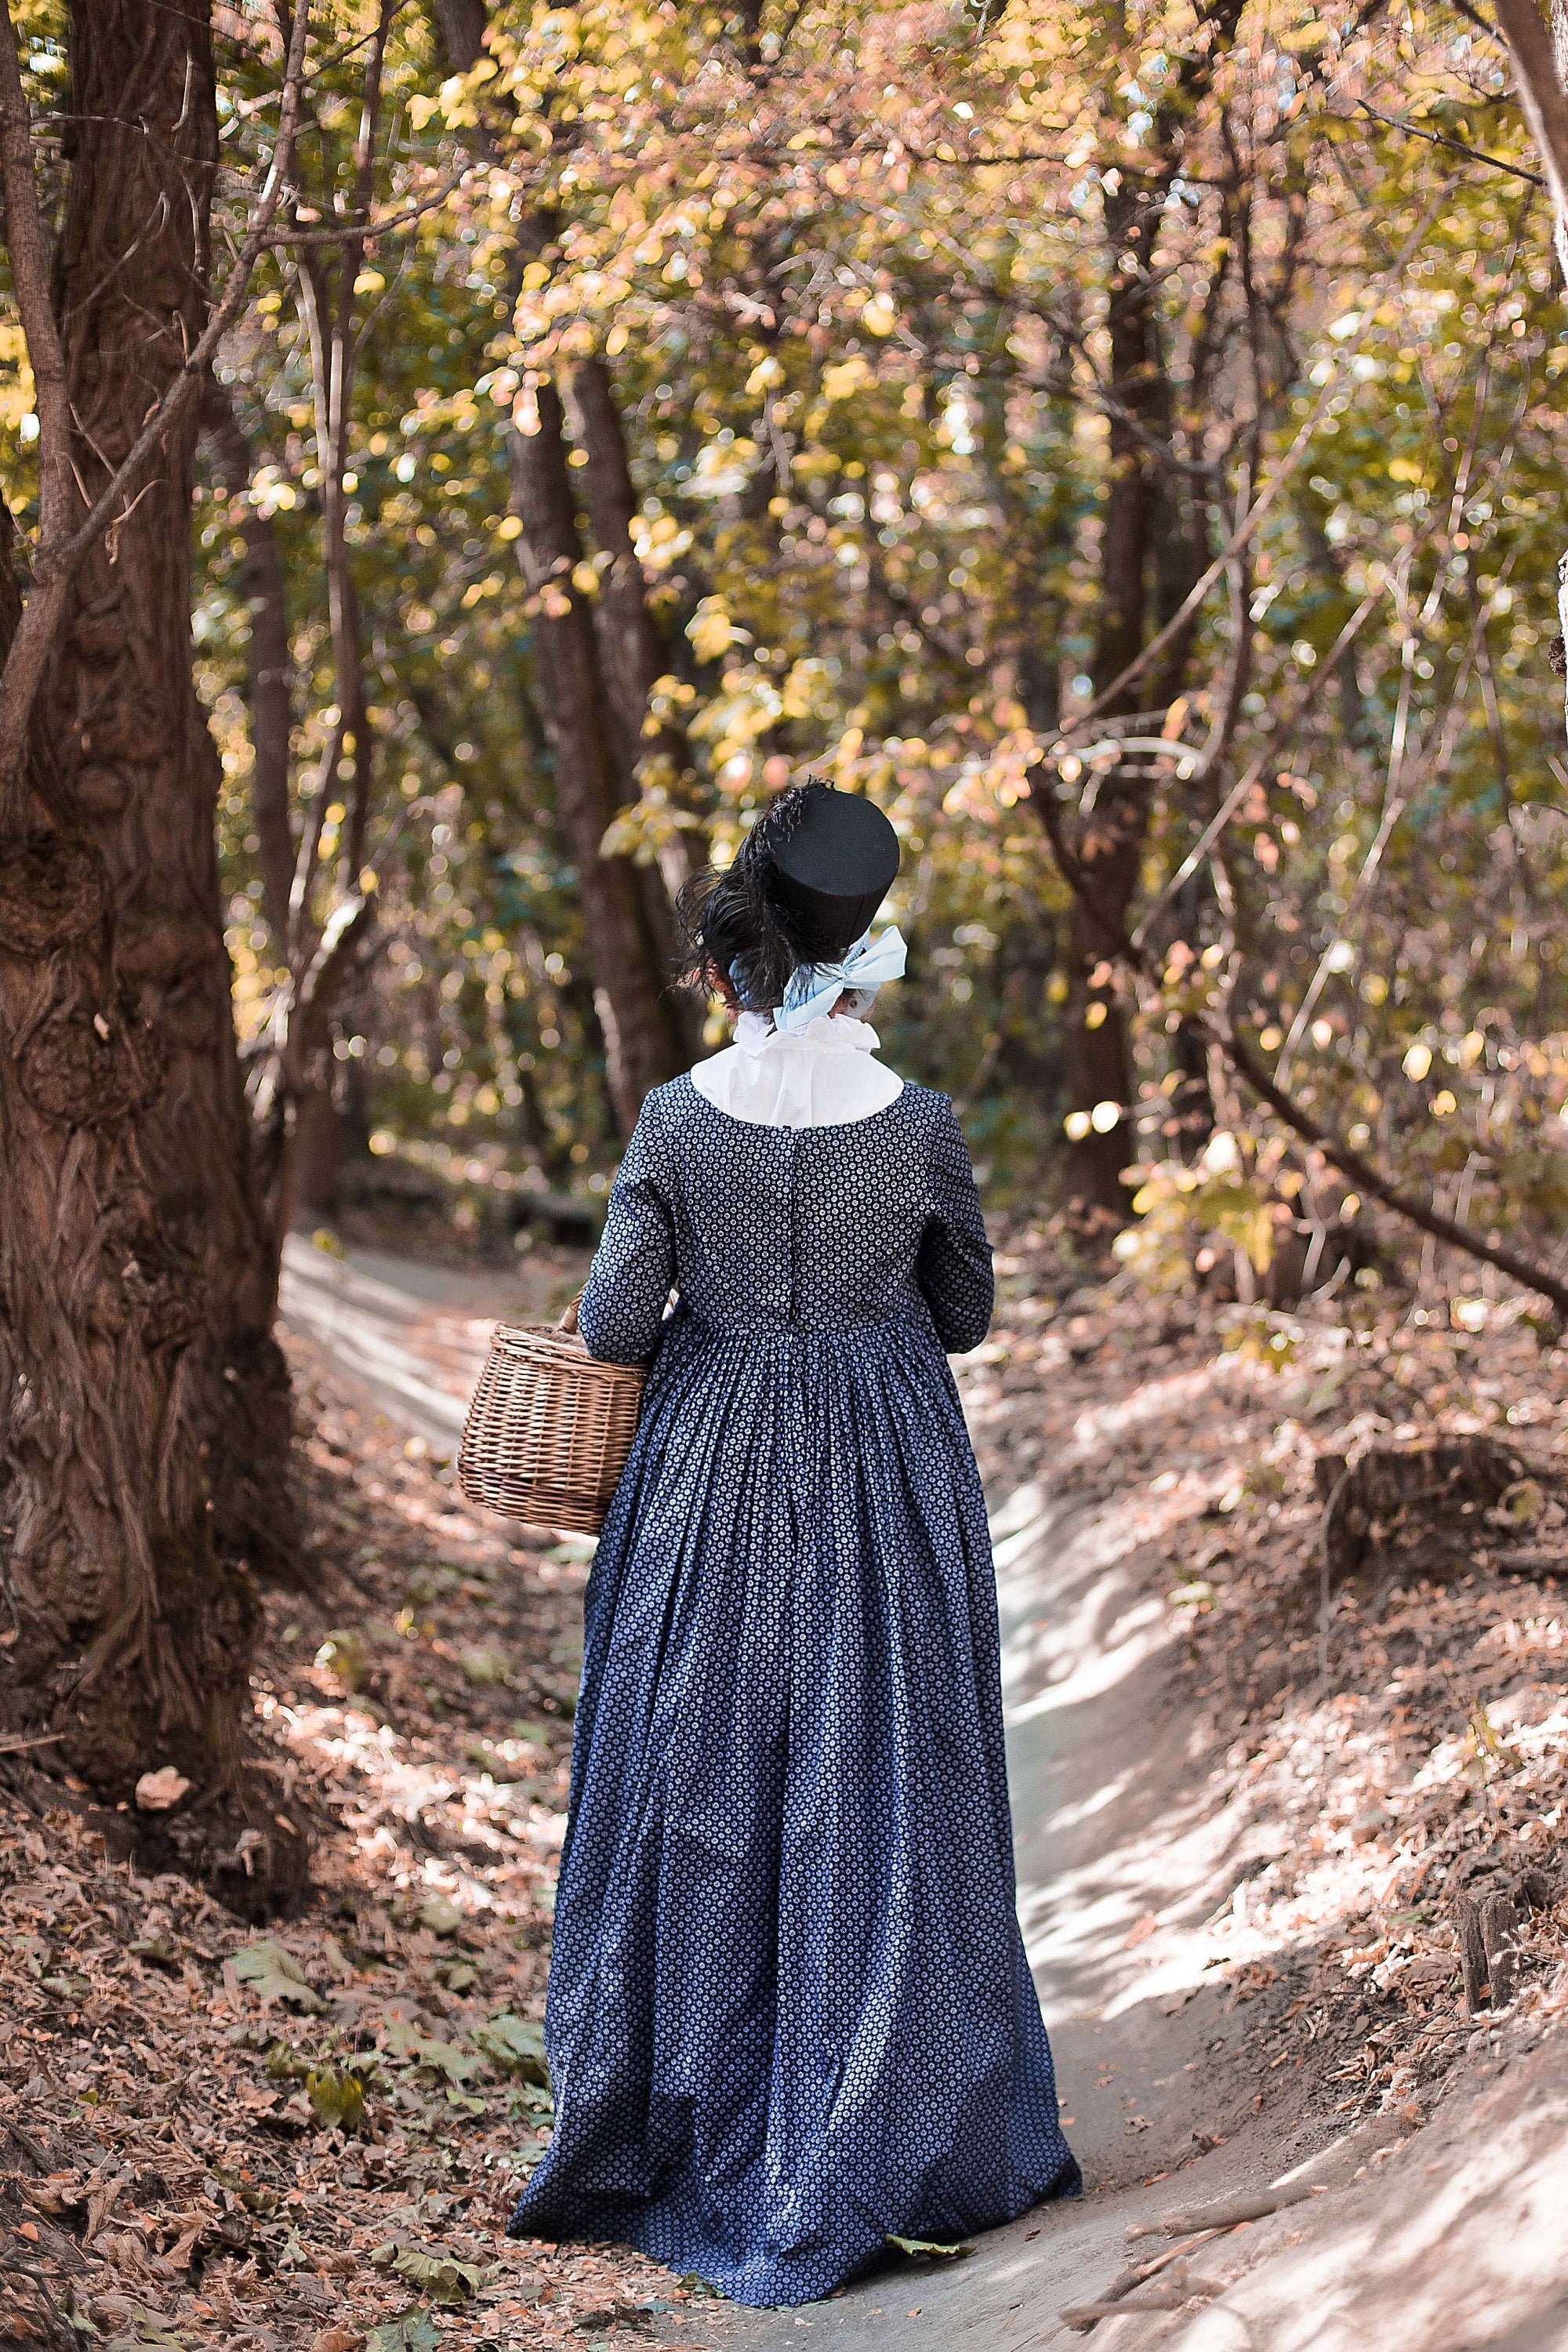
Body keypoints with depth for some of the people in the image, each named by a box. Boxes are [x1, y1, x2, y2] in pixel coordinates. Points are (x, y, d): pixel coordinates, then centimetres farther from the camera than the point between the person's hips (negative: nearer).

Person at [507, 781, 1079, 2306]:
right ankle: (864, 2155, 13)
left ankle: (683, 2138, 21)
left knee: (700, 1790, 12)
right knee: (872, 1802, 7)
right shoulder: (918, 1126, -9)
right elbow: (965, 1312, 3)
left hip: (712, 1476, 1)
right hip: (883, 1489, -1)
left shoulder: (677, 1120, -8)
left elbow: (612, 1322, -7)